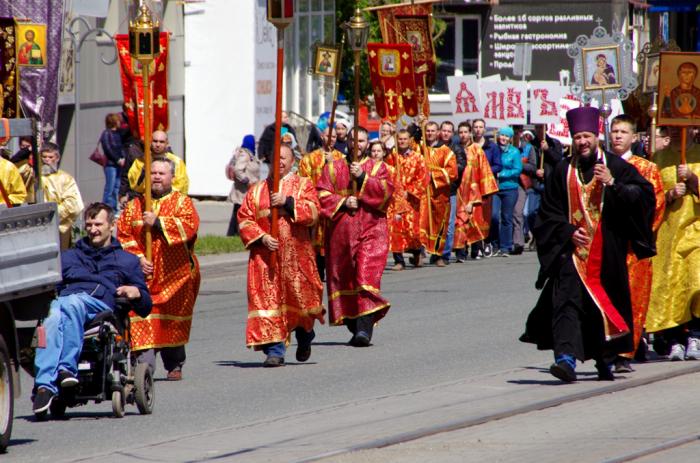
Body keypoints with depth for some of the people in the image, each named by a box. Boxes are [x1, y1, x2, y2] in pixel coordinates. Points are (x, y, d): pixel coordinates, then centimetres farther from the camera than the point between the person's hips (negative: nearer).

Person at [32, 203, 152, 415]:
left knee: (72, 303, -40)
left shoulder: (127, 260, 33)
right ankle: (44, 384, -53)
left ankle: (67, 366, -52)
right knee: (52, 317, -39)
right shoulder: (68, 256, 41)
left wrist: (136, 292, 3)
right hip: (62, 299, 2)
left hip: (99, 304, -2)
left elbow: (145, 307, 26)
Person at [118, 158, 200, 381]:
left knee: (173, 321, 6)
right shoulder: (135, 205, 11)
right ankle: (145, 364, -18)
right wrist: (137, 257, -11)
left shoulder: (181, 202, 5)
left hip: (175, 275, -1)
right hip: (144, 273, 1)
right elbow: (123, 234, 4)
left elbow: (190, 225, -14)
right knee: (143, 320, -13)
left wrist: (158, 222, -16)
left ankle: (174, 365, 21)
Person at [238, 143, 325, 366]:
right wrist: (262, 237, -10)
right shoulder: (257, 190, 13)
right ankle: (275, 350, -7)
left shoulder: (303, 185, 8)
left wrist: (288, 201, -18)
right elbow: (245, 219, 5)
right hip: (265, 256, 1)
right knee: (269, 298, -7)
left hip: (296, 254, -1)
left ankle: (305, 336, 32)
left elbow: (313, 212, -7)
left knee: (300, 296, 2)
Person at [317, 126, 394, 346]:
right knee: (345, 278, 5)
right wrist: (342, 202, -12)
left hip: (370, 230, -3)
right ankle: (353, 325, 17)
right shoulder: (333, 168, 14)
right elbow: (322, 194, 3)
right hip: (341, 231, 3)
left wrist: (363, 177, -14)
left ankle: (365, 328, -24)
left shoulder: (378, 168, 10)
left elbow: (386, 190, -7)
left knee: (367, 276, -16)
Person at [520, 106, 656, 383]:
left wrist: (612, 184, -16)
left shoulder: (616, 167, 3)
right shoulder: (562, 172, 7)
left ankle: (605, 359, 27)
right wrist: (568, 232, -7)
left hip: (607, 253, 0)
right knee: (567, 300, -16)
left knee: (607, 304, 8)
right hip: (572, 249, 0)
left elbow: (643, 194, -6)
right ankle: (566, 357, -27)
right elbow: (548, 214, 9)